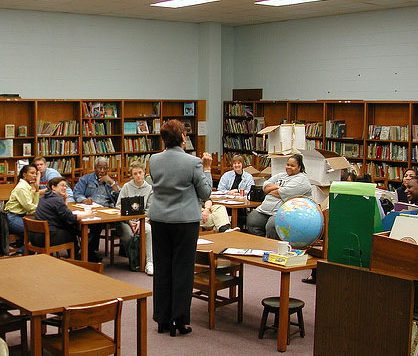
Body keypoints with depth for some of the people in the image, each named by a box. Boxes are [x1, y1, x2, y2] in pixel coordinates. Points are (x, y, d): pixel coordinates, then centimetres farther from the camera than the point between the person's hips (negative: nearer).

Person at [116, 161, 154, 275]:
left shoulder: (149, 189, 8)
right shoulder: (126, 187, 7)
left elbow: (149, 210, 4)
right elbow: (119, 206, 2)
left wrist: (140, 222, -13)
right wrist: (129, 221, -11)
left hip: (142, 220, 1)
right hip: (125, 220, 0)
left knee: (149, 229, -32)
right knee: (129, 235, -32)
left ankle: (149, 263, -28)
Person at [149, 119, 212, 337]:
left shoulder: (153, 160, -1)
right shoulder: (193, 162, -14)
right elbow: (205, 193, -4)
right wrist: (207, 169, 7)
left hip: (159, 219, 4)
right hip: (185, 220, -4)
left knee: (161, 268, 13)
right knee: (182, 270, 4)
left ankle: (162, 319, 20)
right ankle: (179, 321, 8)